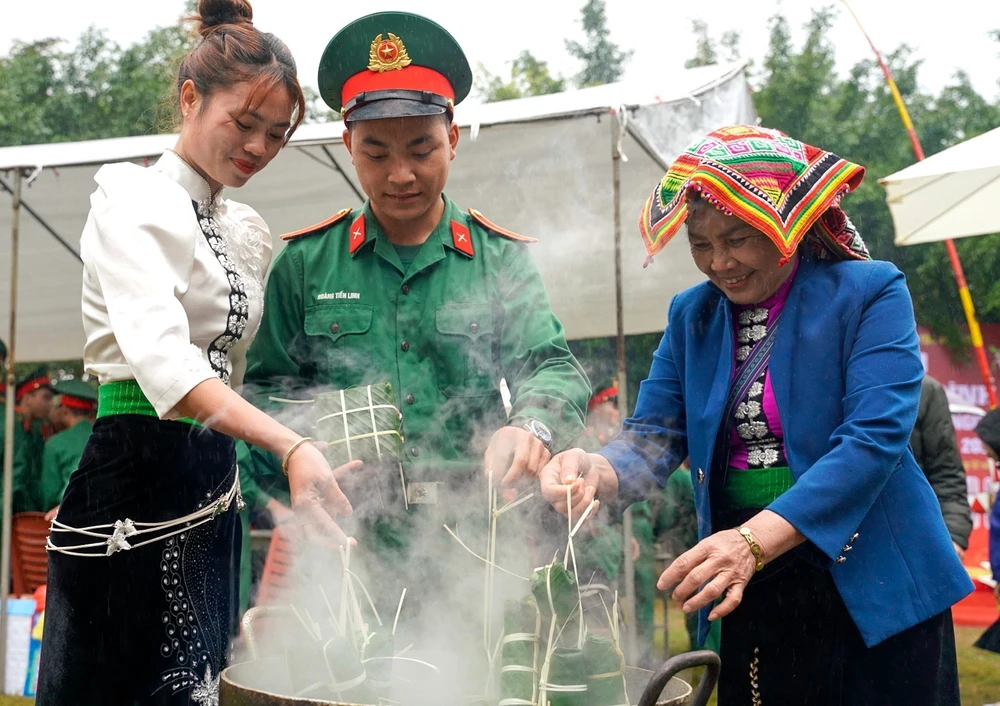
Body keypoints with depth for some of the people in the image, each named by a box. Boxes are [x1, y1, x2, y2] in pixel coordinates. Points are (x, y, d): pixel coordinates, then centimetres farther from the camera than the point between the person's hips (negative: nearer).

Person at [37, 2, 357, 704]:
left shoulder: (251, 232, 16)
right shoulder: (135, 199, -8)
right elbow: (160, 359, -25)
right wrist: (291, 447, -37)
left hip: (212, 493, 8)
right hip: (135, 484, -8)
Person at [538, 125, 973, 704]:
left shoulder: (870, 293, -8)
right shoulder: (691, 315, 8)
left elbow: (876, 436, -19)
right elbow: (656, 434, 3)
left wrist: (756, 540, -30)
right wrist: (599, 471, -22)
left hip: (871, 588, -4)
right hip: (747, 596, 4)